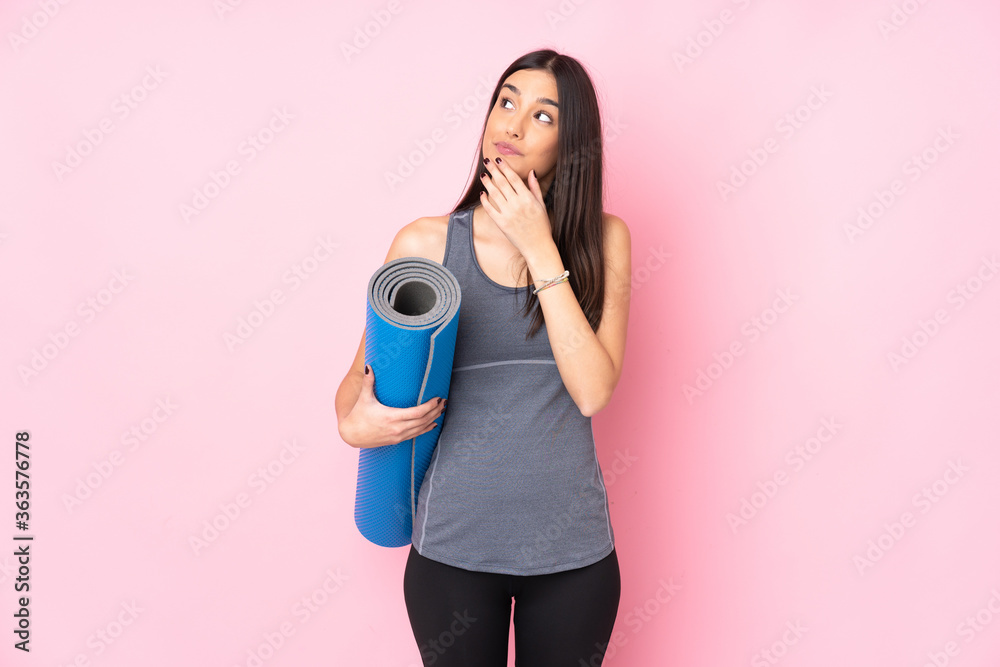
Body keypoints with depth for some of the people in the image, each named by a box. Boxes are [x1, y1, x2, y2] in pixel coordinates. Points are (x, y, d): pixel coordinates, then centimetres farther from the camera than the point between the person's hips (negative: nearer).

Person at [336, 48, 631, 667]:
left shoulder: (602, 239, -4)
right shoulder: (425, 243, -6)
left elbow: (593, 391, -15)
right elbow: (360, 375, 3)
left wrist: (540, 250, -18)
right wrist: (354, 423, -19)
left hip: (573, 547, 1)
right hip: (454, 544, 0)